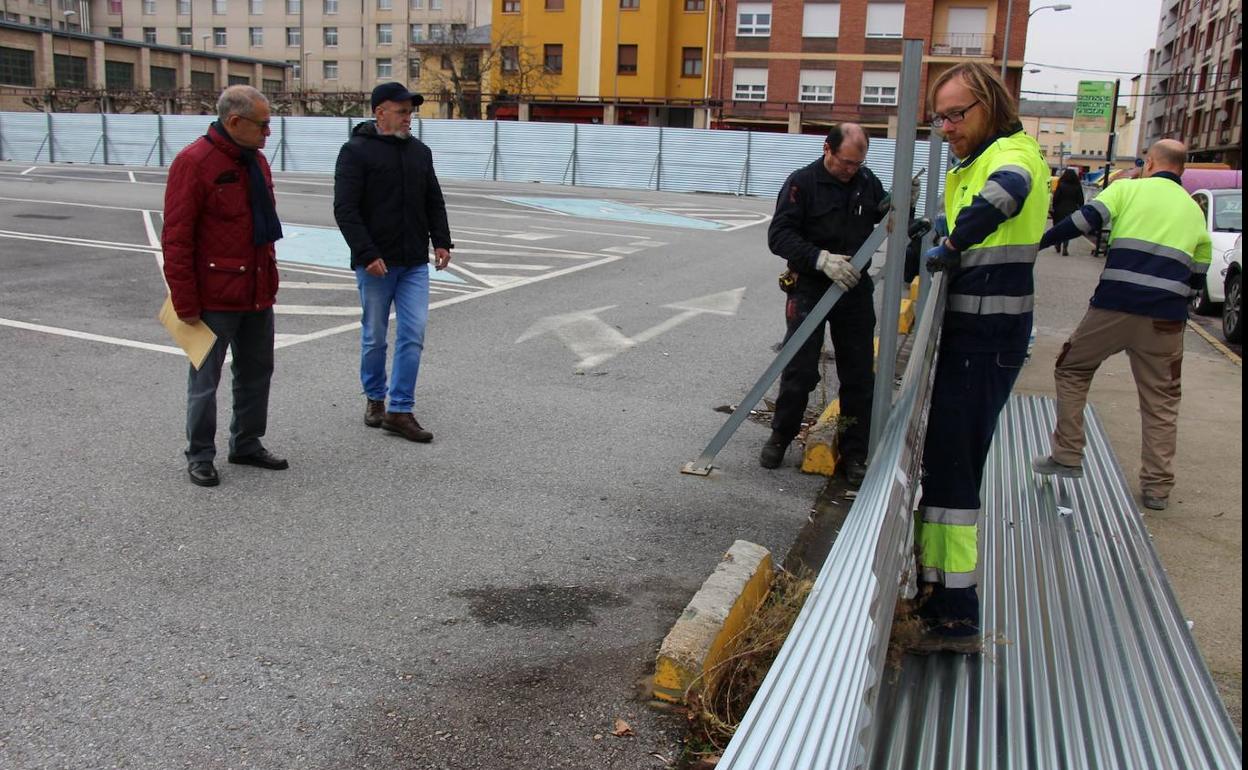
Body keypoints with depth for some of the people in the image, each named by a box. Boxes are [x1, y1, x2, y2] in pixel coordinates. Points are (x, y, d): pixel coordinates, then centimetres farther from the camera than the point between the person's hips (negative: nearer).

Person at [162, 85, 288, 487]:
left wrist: (270, 281, 16)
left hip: (258, 293, 8)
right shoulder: (194, 163, -15)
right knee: (205, 379, 5)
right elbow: (176, 240, -16)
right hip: (215, 298, -8)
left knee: (257, 372, 17)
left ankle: (247, 444, 32)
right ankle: (200, 456, 19)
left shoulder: (256, 160, 10)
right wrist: (186, 303, -17)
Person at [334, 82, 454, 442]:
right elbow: (345, 209, -12)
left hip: (415, 263, 5)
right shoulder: (356, 151, -6)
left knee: (413, 334, -2)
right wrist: (367, 254, -20)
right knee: (375, 337, 8)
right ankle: (375, 398, 28)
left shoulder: (420, 151, 11)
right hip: (375, 263, -4)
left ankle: (400, 410, 3)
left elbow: (434, 202, 18)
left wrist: (441, 241, 4)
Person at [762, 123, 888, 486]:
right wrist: (822, 259, -29)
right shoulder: (802, 182, -9)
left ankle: (855, 452, 18)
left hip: (855, 289, 4)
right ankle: (780, 437, 23)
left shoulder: (867, 182, 5)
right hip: (810, 289, -4)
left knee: (859, 376, 6)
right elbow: (779, 235, -16)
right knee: (800, 371, 2)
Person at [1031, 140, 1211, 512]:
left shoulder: (1128, 189, 6)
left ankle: (1067, 457, 16)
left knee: (1071, 371, 17)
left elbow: (1083, 221, -9)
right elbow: (1197, 277, 20)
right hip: (1165, 318, 3)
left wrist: (1036, 243, -5)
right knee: (1161, 401, 12)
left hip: (1114, 307, -3)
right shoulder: (1195, 211, 18)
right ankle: (1157, 487, 14)